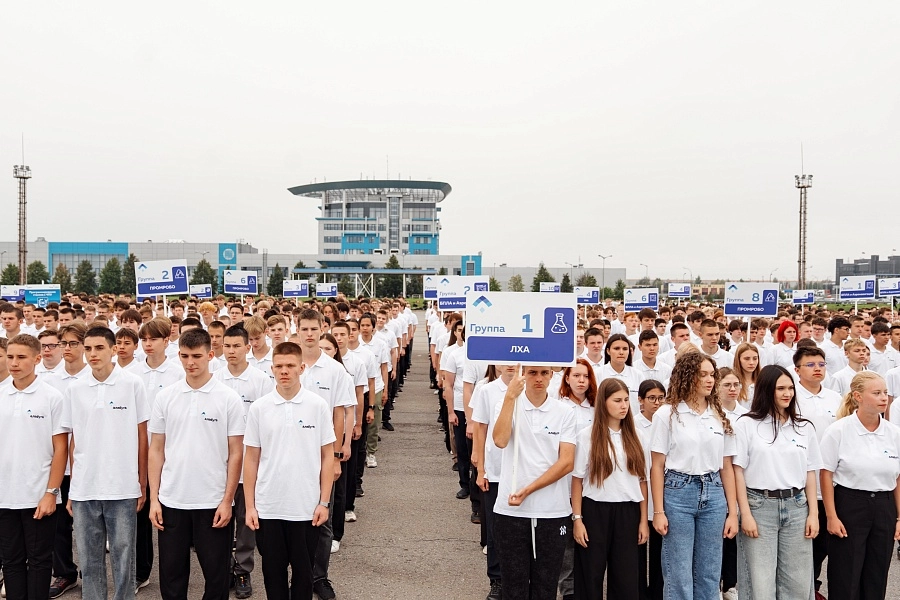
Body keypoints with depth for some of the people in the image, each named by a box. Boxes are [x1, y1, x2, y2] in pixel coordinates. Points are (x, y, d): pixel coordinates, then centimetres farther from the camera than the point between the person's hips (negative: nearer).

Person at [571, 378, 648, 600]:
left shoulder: (634, 436, 6)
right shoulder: (587, 435, -4)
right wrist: (577, 519, -8)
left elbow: (642, 480, 8)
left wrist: (644, 520, 4)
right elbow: (577, 480, -3)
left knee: (627, 581, 5)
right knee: (591, 578, 6)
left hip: (627, 513, 3)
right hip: (595, 511, -3)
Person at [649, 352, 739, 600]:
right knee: (679, 576, 2)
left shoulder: (721, 416, 8)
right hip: (678, 493, -4)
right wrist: (659, 511, -8)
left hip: (713, 495, 4)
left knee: (709, 575, 10)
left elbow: (726, 468, 9)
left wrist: (732, 512, 4)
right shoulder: (667, 414, -3)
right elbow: (657, 467, -3)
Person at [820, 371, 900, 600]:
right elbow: (826, 475, -6)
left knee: (876, 580, 11)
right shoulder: (838, 431, -8)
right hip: (849, 505, -4)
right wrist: (831, 517, -9)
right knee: (845, 580, 2)